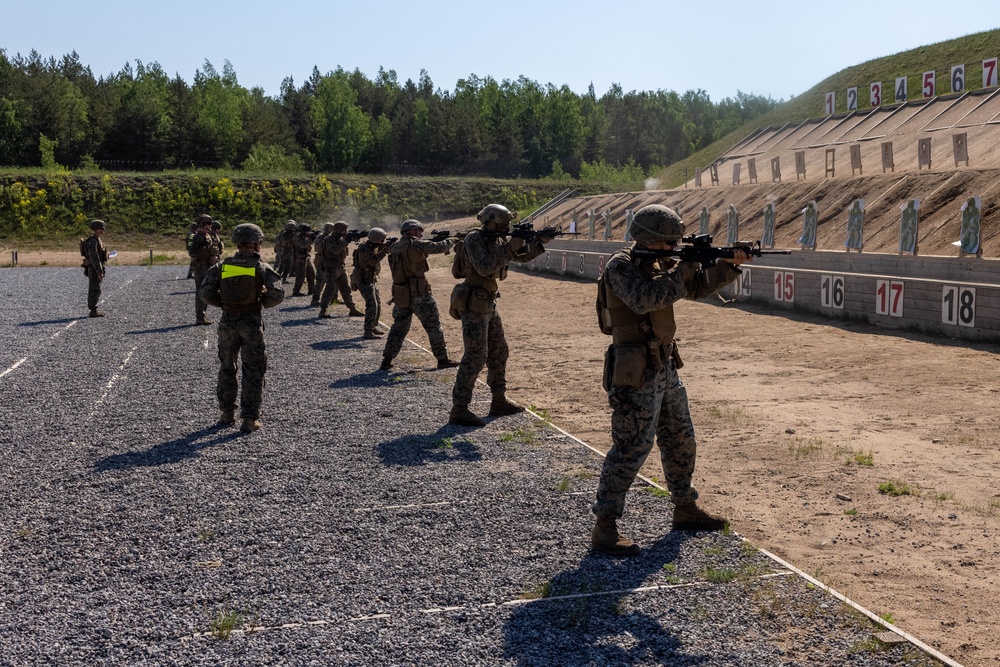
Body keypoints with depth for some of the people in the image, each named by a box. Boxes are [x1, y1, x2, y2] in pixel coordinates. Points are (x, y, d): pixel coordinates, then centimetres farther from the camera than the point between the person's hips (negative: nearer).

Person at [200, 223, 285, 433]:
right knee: (253, 370, 4)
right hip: (251, 322, -3)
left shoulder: (222, 266, 2)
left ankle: (227, 413, 27)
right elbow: (277, 294, -15)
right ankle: (249, 418, 2)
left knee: (227, 368, 19)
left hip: (228, 321, 3)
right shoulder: (261, 267, -6)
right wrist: (262, 301, 5)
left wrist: (223, 303, 12)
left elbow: (206, 292, -2)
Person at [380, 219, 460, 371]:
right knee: (433, 326, 5)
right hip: (419, 294, -7)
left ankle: (386, 361, 12)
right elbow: (437, 247, -17)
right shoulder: (414, 243, -13)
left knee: (399, 327, 16)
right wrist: (449, 241, 3)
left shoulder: (395, 247, 9)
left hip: (400, 294, 7)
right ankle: (442, 359, 9)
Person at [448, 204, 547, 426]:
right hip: (473, 305, -9)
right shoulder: (474, 239, -15)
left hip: (488, 305, 9)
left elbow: (522, 256, 17)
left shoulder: (497, 239, 9)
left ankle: (499, 401, 27)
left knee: (499, 353, 15)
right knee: (476, 356, -11)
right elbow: (484, 267, -29)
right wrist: (509, 247, -26)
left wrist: (540, 241, 1)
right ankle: (459, 410, -7)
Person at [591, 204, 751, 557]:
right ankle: (604, 528, -4)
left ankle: (685, 508, 34)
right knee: (632, 446, -10)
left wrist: (729, 264, 5)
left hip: (664, 366, 9)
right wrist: (682, 269, -23)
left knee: (681, 440, 18)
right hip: (636, 372, -9)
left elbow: (699, 286, 19)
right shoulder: (620, 266, -14)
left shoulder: (659, 263, 12)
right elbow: (644, 299, -31)